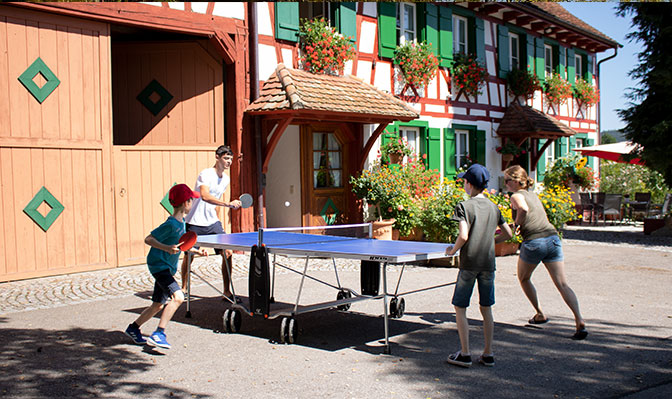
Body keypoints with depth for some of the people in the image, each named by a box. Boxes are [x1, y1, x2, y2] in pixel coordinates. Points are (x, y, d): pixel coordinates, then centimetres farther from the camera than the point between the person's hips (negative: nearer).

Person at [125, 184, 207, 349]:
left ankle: (133, 328, 34)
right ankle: (158, 334, -23)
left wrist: (196, 251, 19)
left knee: (158, 305, 17)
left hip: (167, 267, 10)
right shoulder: (171, 224, -20)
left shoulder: (181, 222, 8)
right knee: (178, 297, -25)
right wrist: (167, 248, -31)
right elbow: (148, 239, -20)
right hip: (159, 265, -10)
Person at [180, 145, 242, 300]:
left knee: (228, 253, -7)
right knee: (189, 256, 7)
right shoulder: (206, 174, -15)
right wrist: (228, 204, -41)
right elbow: (205, 196, -33)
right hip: (195, 223, -6)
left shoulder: (226, 179, 8)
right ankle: (184, 288, 30)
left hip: (213, 223, 6)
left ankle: (227, 291, 1)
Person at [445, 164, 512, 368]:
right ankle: (488, 354, 14)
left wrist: (453, 250, -3)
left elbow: (463, 236, -20)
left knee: (460, 307, 6)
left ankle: (465, 354, 6)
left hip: (469, 262, -5)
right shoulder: (493, 207, 9)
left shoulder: (464, 206, -9)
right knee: (486, 308, 12)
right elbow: (508, 234, 14)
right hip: (489, 263, 5)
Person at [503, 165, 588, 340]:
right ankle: (579, 321, -14)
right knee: (562, 284, 0)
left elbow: (523, 209, -26)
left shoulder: (517, 196, -1)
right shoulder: (533, 195, 23)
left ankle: (540, 314, 24)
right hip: (553, 238, 6)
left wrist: (516, 225, -8)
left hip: (533, 242, -6)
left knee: (524, 279, 20)